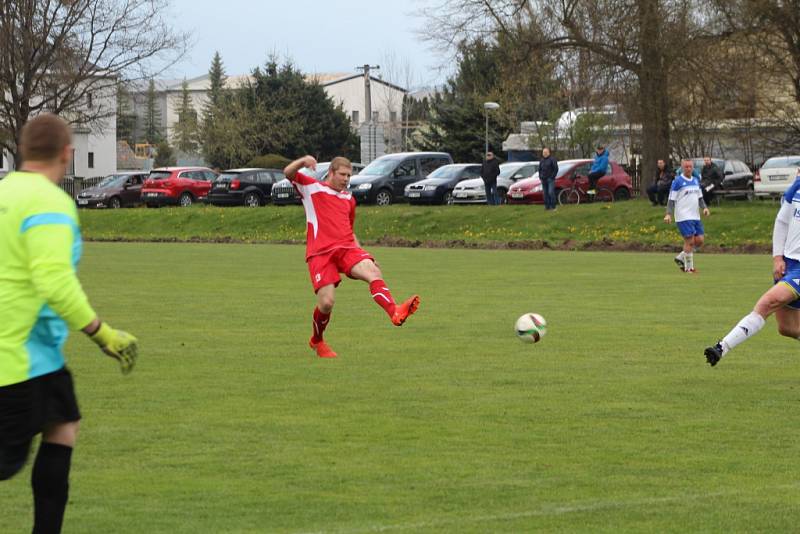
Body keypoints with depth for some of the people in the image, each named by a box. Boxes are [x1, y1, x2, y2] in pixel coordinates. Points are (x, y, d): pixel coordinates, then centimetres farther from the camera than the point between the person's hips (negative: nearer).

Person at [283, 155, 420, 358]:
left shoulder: (349, 199, 26)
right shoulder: (313, 188, 11)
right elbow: (288, 173, -4)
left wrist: (362, 253, 20)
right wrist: (302, 162, -26)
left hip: (347, 249, 4)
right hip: (320, 252, -4)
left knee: (373, 271, -27)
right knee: (326, 303, -13)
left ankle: (395, 313, -51)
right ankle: (317, 341, 18)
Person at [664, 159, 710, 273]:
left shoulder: (695, 180, 14)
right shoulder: (677, 181, -5)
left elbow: (699, 197, 22)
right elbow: (671, 199, -7)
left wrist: (704, 207, 3)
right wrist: (668, 214, -18)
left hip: (695, 216, 7)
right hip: (684, 217, -7)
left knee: (699, 240, 2)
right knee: (690, 241, -10)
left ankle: (681, 258, 19)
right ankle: (688, 268, -1)